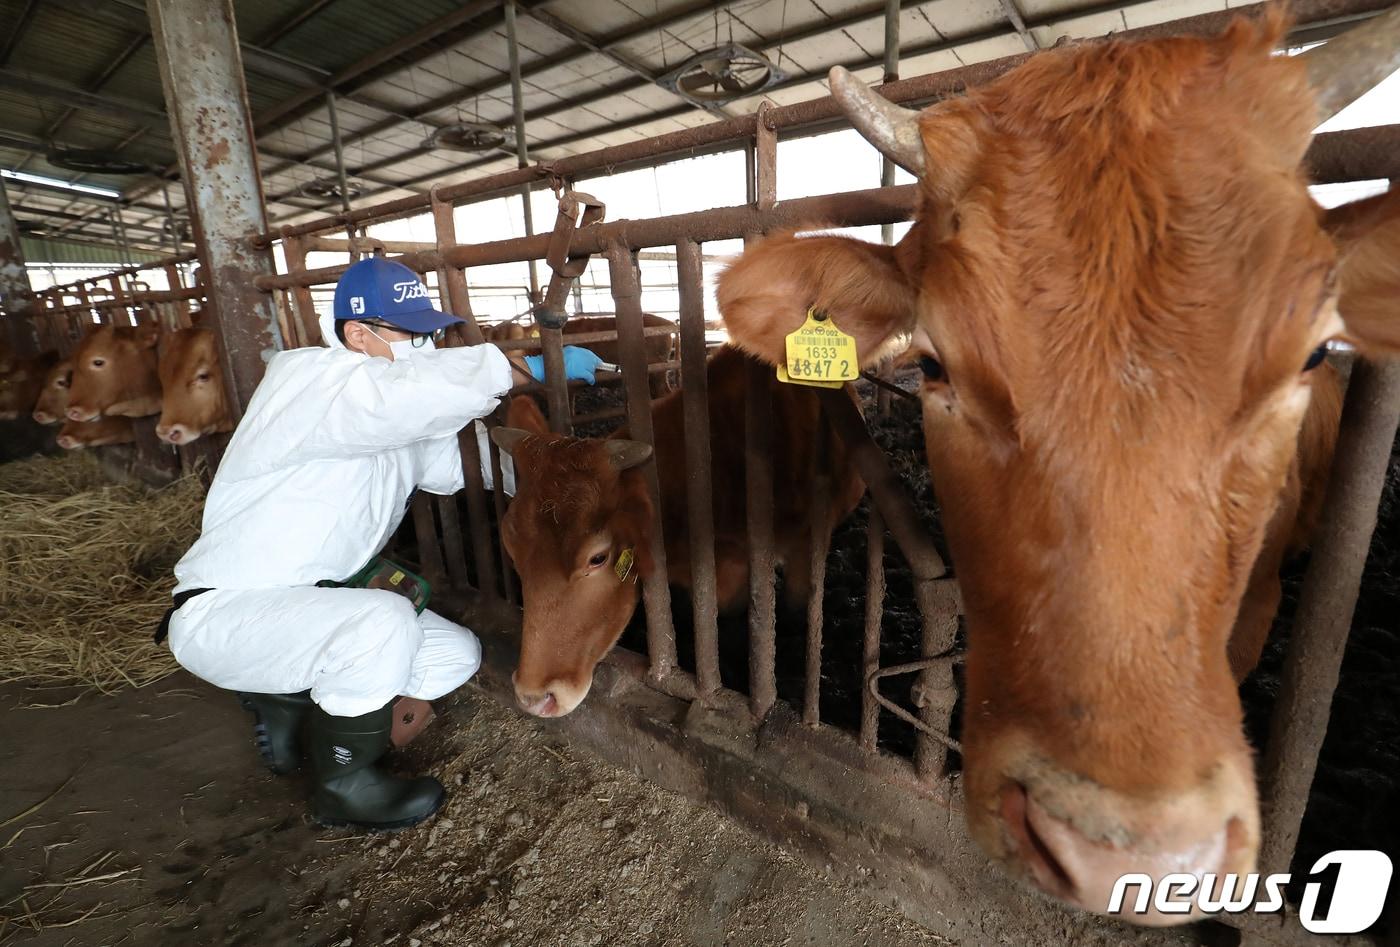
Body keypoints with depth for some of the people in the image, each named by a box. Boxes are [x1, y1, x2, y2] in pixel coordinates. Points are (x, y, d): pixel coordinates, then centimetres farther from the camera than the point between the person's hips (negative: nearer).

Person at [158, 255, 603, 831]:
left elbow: (453, 469, 0)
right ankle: (342, 785, -6)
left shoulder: (396, 413, 4)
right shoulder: (310, 381, -22)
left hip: (302, 603, 8)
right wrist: (536, 368, -31)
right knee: (384, 622, -34)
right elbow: (435, 385, -40)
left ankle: (286, 700, 18)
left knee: (457, 657, 1)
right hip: (220, 613, -8)